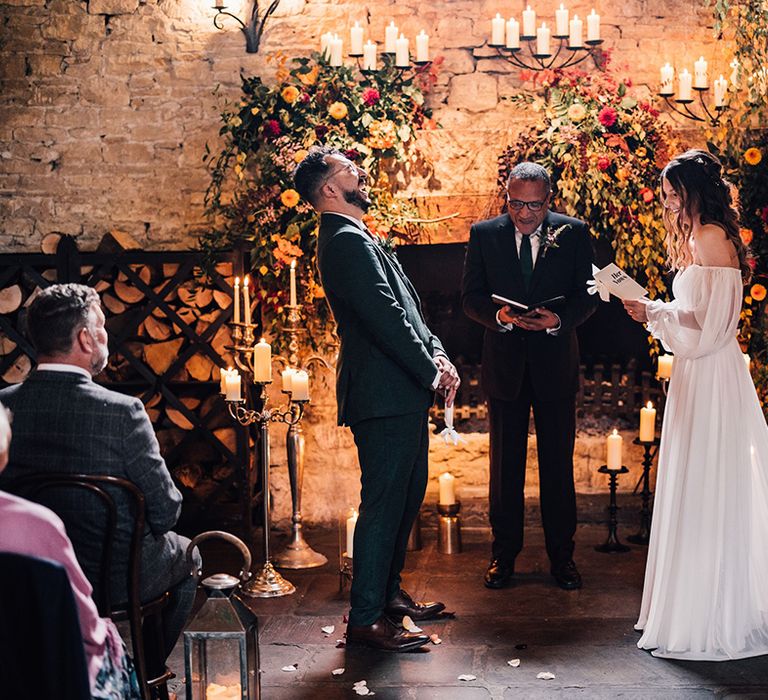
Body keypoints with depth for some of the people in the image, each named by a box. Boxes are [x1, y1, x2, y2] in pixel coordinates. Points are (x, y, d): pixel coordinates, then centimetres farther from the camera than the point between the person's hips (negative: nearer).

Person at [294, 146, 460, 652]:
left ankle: (388, 592, 31)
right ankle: (365, 619, 0)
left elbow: (406, 308, 19)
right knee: (384, 503, -7)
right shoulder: (347, 241, -15)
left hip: (402, 396, 11)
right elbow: (385, 318, -20)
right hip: (384, 397, -11)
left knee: (406, 497, 19)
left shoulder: (358, 240, 19)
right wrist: (431, 372, -13)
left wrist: (436, 352, 4)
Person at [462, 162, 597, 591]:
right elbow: (471, 297, -1)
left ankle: (562, 555, 17)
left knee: (559, 461, 6)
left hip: (556, 362, 0)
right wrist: (499, 315, -21)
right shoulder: (484, 234, 1)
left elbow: (587, 295, -2)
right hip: (504, 363, 1)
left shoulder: (574, 234, -1)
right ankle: (504, 553, 20)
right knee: (506, 463, 8)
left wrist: (559, 319, -21)